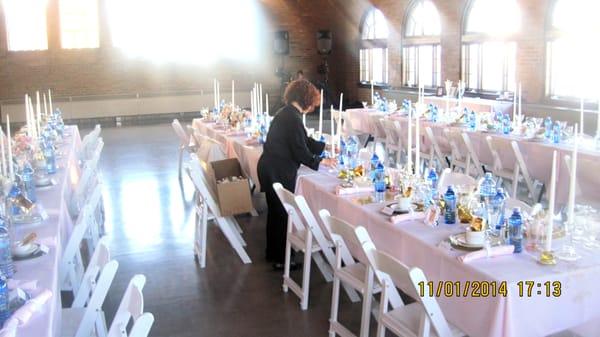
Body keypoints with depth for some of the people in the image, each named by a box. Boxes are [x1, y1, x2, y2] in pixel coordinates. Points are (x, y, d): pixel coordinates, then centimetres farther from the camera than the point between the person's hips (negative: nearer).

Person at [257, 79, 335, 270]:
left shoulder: (286, 113, 11)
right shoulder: (292, 118, -20)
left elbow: (303, 141, 20)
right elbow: (300, 151, -18)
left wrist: (324, 147, 19)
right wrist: (320, 161, -5)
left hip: (271, 169, 10)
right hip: (278, 173, -10)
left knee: (275, 211, 20)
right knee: (282, 213, 3)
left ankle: (273, 253, 35)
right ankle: (280, 259, 14)